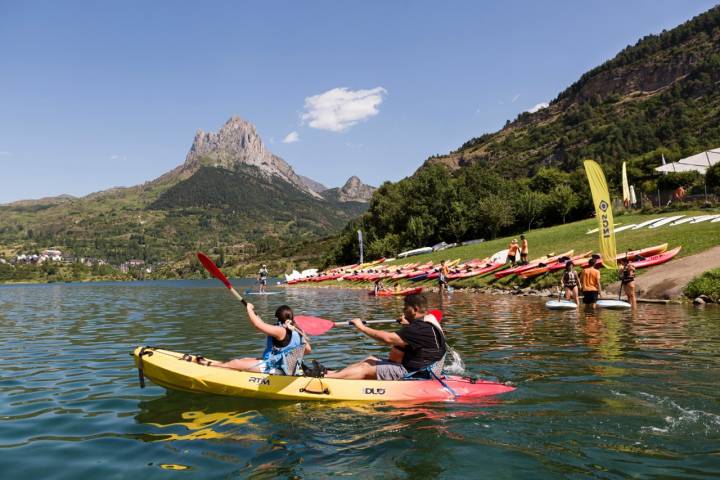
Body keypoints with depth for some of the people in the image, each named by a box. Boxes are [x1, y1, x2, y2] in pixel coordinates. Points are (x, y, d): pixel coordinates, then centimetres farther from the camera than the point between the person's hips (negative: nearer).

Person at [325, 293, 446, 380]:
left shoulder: (421, 328, -23)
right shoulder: (427, 323, 10)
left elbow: (388, 338, -27)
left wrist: (362, 327, -20)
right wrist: (407, 325, 21)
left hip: (411, 373, -10)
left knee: (366, 370, -11)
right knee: (370, 361, 9)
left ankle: (323, 377, -11)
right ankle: (329, 373, 8)